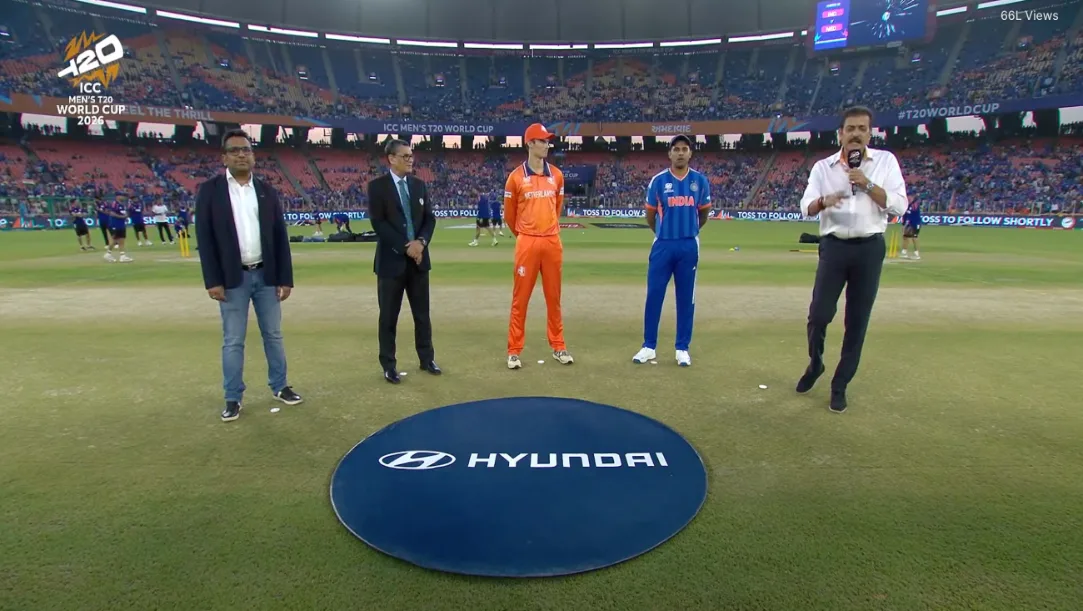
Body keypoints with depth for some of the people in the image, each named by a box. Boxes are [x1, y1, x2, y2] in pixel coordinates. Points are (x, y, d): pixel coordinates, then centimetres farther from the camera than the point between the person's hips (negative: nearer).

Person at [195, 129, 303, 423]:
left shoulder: (266, 191, 7)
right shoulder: (210, 190, -1)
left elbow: (280, 236, 5)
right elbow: (204, 237, -5)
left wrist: (286, 277, 0)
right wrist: (212, 281, -11)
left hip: (266, 276, 3)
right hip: (233, 279, -2)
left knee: (273, 335, 12)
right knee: (233, 341, 5)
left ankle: (280, 386, 26)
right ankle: (233, 399, 16)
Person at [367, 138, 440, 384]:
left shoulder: (419, 184, 10)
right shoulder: (377, 186, -5)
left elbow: (430, 218, 7)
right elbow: (378, 223, -12)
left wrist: (421, 242, -10)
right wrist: (405, 246, -16)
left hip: (419, 257, 4)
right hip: (391, 259, -4)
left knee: (422, 313, 12)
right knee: (389, 316, 4)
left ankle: (427, 358, 24)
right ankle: (389, 365, 15)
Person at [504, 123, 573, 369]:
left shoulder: (557, 175, 8)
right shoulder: (516, 177, -4)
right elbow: (509, 213, 6)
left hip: (552, 242, 4)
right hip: (527, 243, -3)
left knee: (554, 297, 11)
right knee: (520, 298, 1)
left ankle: (558, 346, 22)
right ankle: (514, 350, 9)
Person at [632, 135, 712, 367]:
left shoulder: (700, 181, 2)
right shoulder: (658, 181, -2)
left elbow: (704, 213, 15)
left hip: (689, 246, 1)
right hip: (663, 245, -1)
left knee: (686, 298, 6)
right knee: (654, 295, 1)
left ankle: (682, 348, 16)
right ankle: (649, 347, 11)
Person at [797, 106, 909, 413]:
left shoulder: (886, 161, 4)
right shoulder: (823, 166, 5)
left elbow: (899, 206, -4)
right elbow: (806, 207, -4)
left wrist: (867, 184, -15)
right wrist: (823, 201, -26)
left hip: (870, 249, 0)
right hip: (834, 247, 0)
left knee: (857, 320, 4)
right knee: (819, 314, -5)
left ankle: (840, 385, 16)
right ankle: (815, 363, 24)